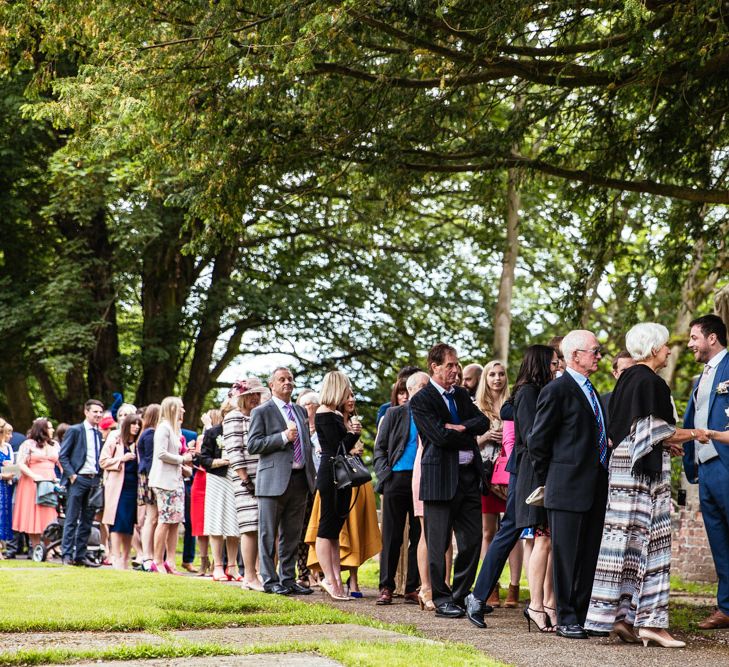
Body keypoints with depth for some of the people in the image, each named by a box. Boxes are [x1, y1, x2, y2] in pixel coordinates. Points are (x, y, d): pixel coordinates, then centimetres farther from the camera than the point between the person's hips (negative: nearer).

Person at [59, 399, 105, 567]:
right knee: (72, 519, -3)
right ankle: (67, 555, -1)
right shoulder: (74, 430, -1)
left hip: (94, 480, 5)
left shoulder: (100, 434, 14)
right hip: (78, 479, -5)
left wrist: (100, 477, 7)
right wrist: (71, 475, -12)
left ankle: (80, 555, 11)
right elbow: (62, 456, -3)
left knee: (87, 520, 7)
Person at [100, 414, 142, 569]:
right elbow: (103, 461, -1)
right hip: (117, 486, -4)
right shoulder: (114, 441, 4)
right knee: (118, 522, -8)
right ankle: (116, 558, -6)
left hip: (133, 486, 4)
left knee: (129, 524, 5)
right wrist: (121, 459, -11)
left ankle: (125, 560, 11)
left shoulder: (138, 443, 14)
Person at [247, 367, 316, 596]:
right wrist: (283, 437, -17)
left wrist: (312, 472, 11)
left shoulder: (300, 411, 18)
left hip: (300, 479, 6)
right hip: (274, 480, -6)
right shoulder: (262, 412, -1)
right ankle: (270, 580, 4)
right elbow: (253, 445, -9)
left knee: (292, 534, 10)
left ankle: (288, 579, 16)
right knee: (268, 534, 0)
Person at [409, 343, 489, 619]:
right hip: (441, 478, -6)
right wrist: (470, 438, -5)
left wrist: (460, 428, -12)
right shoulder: (421, 401, -7)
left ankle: (461, 594, 17)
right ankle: (442, 599, 9)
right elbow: (441, 436, -17)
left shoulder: (461, 395, 16)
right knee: (438, 543, 1)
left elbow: (483, 422, 4)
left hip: (469, 476, 6)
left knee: (472, 540, 6)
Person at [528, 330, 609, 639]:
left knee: (589, 556, 10)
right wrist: (548, 480, -1)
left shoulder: (590, 391, 17)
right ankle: (566, 619, 3)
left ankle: (584, 616, 16)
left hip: (595, 488, 8)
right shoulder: (557, 391, -10)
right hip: (569, 488, -8)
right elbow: (537, 441, -8)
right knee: (566, 556, -2)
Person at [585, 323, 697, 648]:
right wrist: (695, 434, -6)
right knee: (649, 539, -8)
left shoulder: (627, 379, 15)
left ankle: (623, 615, 8)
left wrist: (667, 441, 15)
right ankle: (649, 621, -8)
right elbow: (654, 430, -18)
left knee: (628, 541, 8)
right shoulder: (649, 381, -14)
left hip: (624, 463, 9)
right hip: (646, 468, -9)